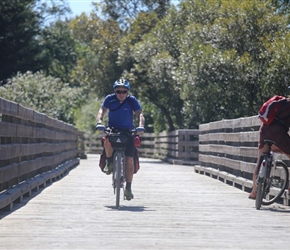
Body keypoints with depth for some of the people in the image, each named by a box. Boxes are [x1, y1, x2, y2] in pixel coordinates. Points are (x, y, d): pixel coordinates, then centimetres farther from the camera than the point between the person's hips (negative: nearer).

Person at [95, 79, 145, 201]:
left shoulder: (132, 100, -9)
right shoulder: (109, 99, -7)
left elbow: (139, 114, -18)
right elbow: (102, 111, -16)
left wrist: (140, 126, -38)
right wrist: (99, 122, -36)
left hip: (128, 131, 0)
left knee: (129, 159, -11)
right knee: (107, 141, -35)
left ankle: (128, 188, -4)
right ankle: (109, 162, -7)